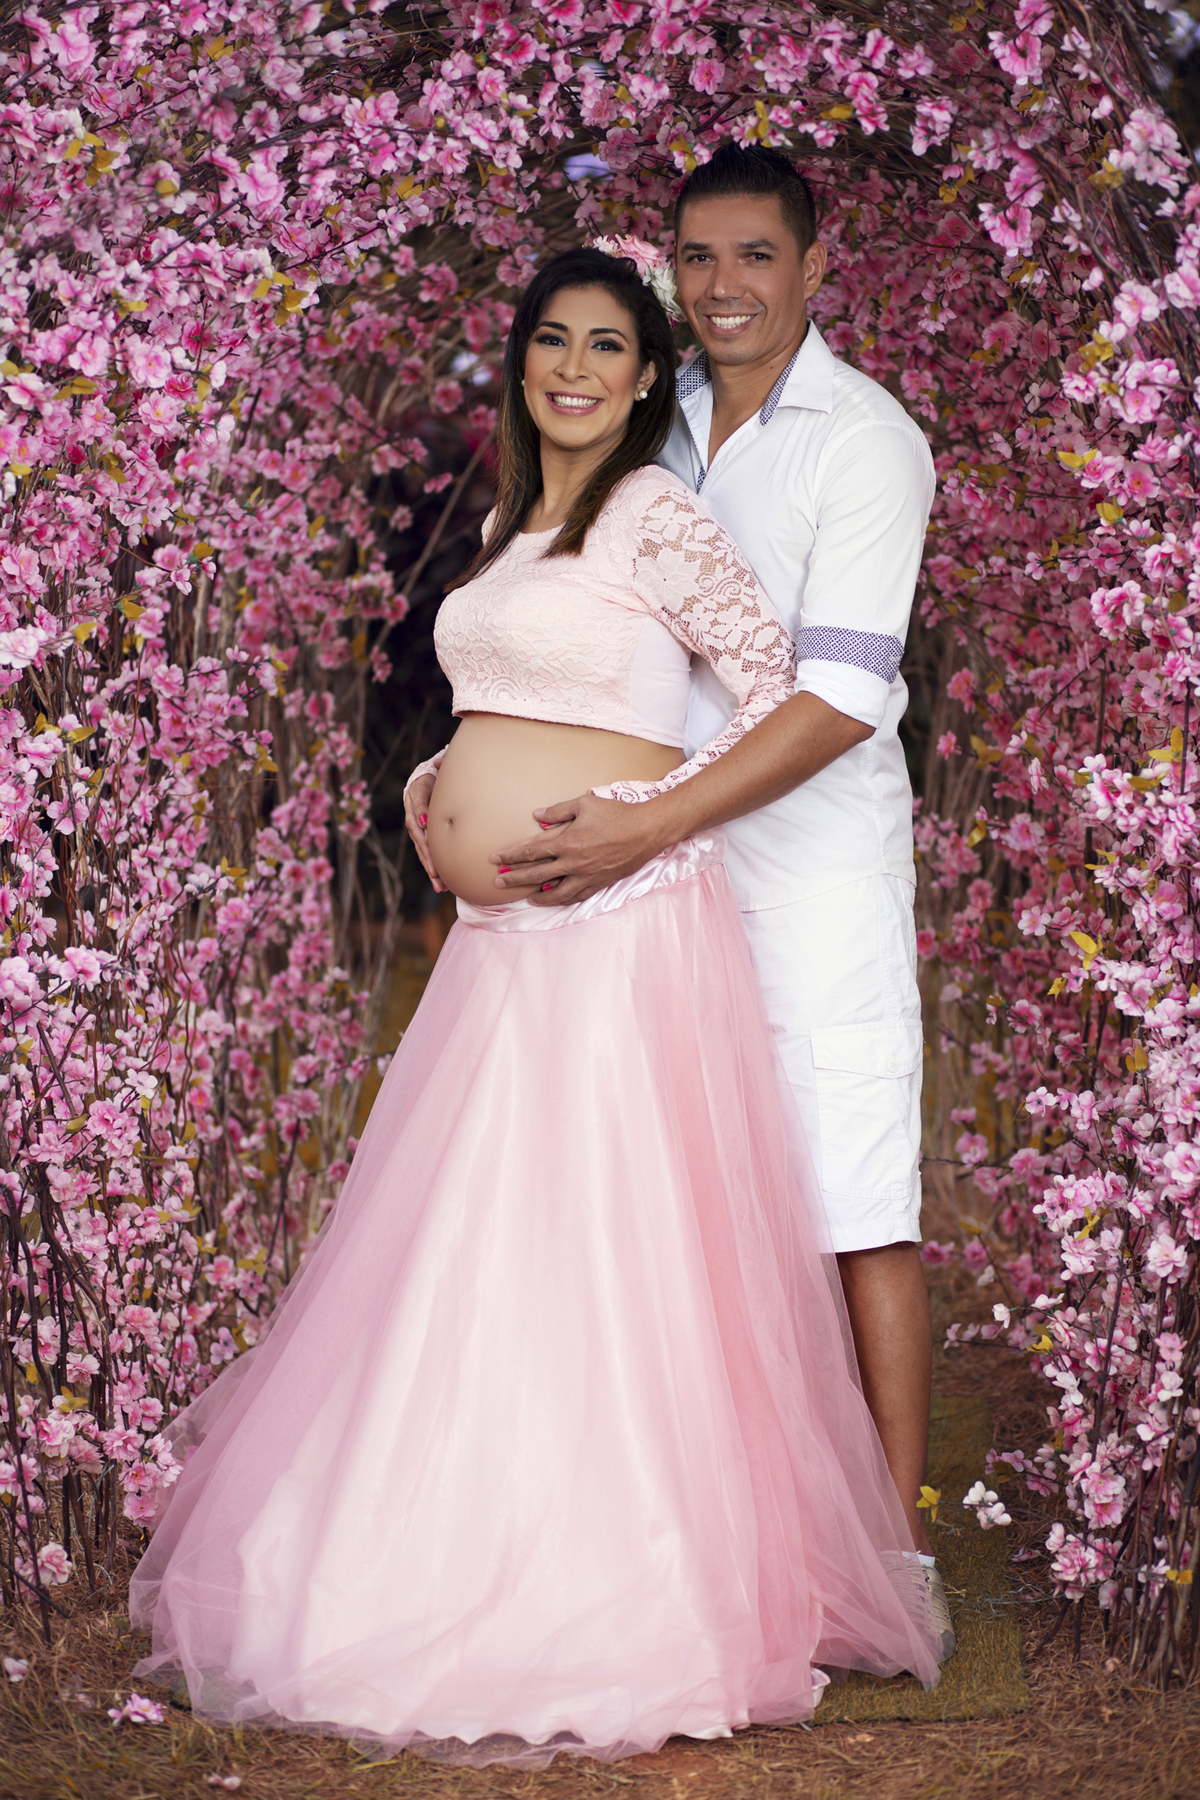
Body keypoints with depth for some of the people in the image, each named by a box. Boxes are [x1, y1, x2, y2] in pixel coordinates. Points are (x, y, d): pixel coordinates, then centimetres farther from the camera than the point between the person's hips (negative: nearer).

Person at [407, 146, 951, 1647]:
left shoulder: (866, 442, -9)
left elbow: (841, 701, -18)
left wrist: (639, 831, -22)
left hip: (813, 858, -5)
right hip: (656, 858, 6)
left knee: (854, 1202, -5)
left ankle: (898, 1545, 2)